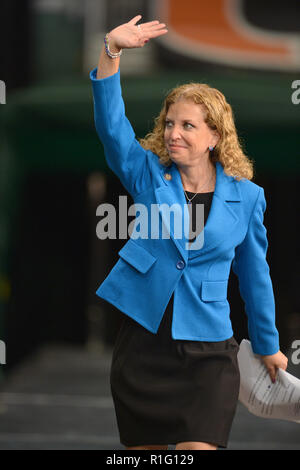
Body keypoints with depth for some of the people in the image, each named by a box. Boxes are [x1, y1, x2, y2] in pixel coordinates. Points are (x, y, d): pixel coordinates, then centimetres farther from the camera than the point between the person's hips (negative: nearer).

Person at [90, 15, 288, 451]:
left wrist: (268, 346, 20)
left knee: (198, 449, -15)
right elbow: (110, 123, -13)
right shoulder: (150, 177, 2)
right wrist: (111, 51, -28)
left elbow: (255, 275, 11)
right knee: (144, 450, 9)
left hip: (208, 354, -2)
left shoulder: (246, 197, 1)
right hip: (142, 344, 2)